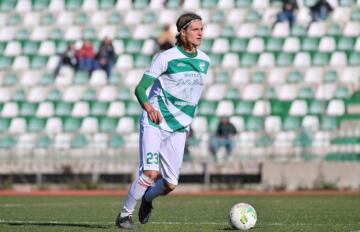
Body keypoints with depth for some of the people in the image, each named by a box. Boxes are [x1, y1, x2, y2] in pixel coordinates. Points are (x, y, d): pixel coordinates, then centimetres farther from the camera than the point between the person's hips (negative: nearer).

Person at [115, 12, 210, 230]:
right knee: (150, 172, -20)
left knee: (170, 184, -2)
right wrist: (148, 106, -27)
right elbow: (140, 88, -9)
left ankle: (148, 198, 32)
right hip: (154, 123, -5)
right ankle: (125, 215, -3)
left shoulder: (204, 61, 7)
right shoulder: (166, 57, -9)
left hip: (178, 130, 5)